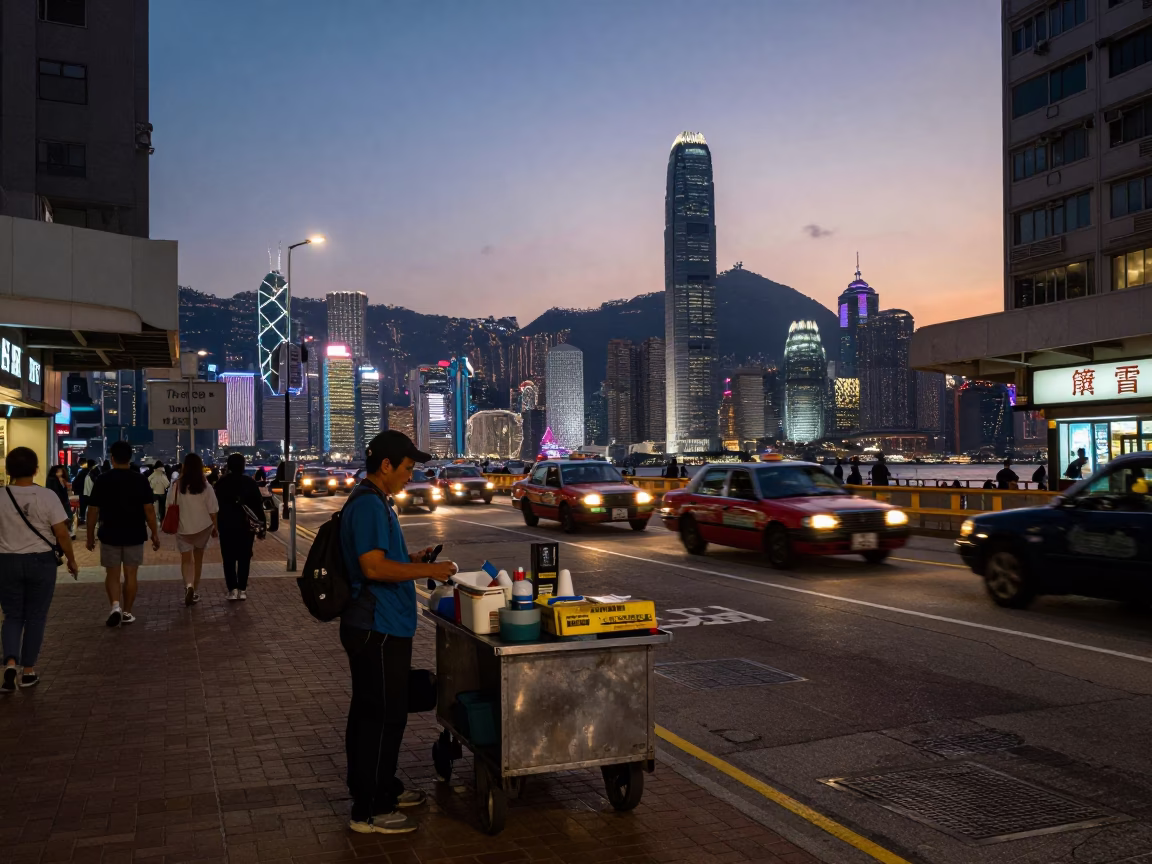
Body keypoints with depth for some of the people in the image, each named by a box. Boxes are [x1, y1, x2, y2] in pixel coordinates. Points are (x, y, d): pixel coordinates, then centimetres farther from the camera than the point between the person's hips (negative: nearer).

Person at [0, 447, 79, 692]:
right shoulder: (47, 496, -10)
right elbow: (62, 533, -9)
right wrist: (71, 560, 4)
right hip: (41, 561, -1)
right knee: (35, 617, 9)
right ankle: (28, 670, 15)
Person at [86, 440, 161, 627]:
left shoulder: (102, 479, -5)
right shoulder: (140, 479, -5)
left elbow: (93, 511, -4)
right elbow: (149, 509, -6)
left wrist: (90, 536, 6)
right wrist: (155, 534, 2)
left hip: (110, 535, 0)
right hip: (134, 535, 0)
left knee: (112, 574, 10)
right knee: (130, 575, 9)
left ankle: (115, 605, -9)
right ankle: (126, 612, 14)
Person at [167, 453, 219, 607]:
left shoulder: (176, 486, -8)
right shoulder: (205, 487, -8)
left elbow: (171, 507, -1)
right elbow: (212, 511, -5)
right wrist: (215, 528, 8)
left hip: (183, 528, -1)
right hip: (203, 527, 1)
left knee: (186, 559, 4)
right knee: (198, 559, 16)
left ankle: (189, 585, -22)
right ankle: (194, 590, 22)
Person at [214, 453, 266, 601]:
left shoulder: (221, 483, 0)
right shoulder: (250, 482, -1)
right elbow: (258, 505, -3)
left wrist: (215, 523, 9)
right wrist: (262, 526, 1)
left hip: (226, 525, 0)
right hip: (246, 525, 0)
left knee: (229, 558, 5)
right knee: (244, 557, 8)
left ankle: (232, 589, -4)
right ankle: (242, 589, 4)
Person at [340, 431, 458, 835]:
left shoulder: (372, 501, 15)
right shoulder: (369, 505, -19)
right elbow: (373, 566, -26)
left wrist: (413, 559, 12)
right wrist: (427, 570, -19)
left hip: (378, 627, 11)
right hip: (378, 630, -11)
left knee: (372, 713, 19)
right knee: (382, 717, -3)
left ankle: (383, 788, 33)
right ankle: (369, 811, 6)